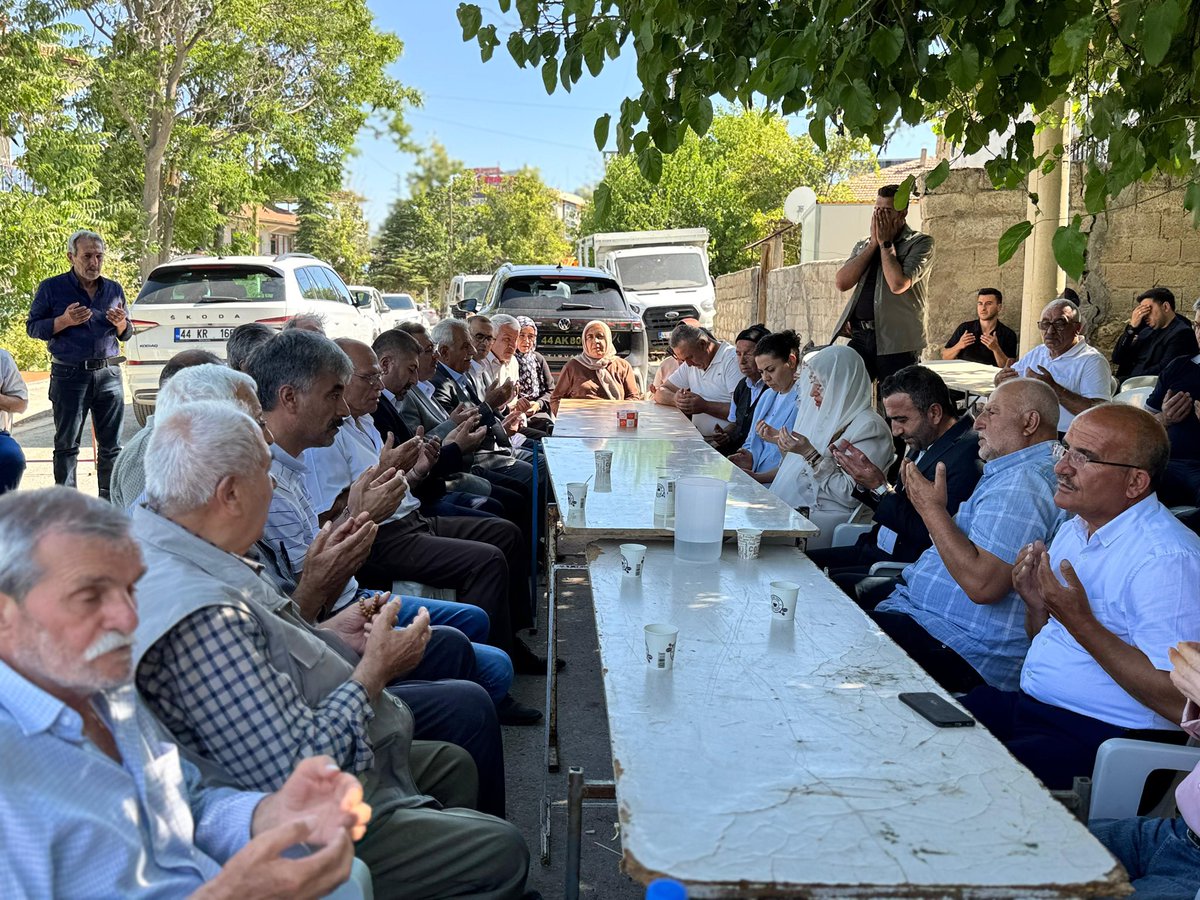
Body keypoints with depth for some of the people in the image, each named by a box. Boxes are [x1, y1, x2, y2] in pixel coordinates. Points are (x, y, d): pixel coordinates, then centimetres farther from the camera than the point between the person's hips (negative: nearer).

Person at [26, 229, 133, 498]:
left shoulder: (114, 290, 12)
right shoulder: (51, 288, 2)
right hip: (69, 375, -3)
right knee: (66, 445, 3)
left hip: (109, 374, 3)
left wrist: (121, 324, -5)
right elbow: (32, 327, 2)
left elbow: (127, 334, 19)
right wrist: (65, 321, -14)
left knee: (111, 445, 6)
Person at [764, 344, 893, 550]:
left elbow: (851, 496, -18)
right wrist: (783, 441, 13)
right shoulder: (829, 416, 13)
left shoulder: (870, 427, -13)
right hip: (797, 509, 8)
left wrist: (809, 453, -22)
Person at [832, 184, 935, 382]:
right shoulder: (863, 245, 18)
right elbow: (842, 282, 0)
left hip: (896, 341, -5)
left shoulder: (920, 243, 0)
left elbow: (898, 284, -17)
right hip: (860, 336, 5)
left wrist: (885, 243, -5)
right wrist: (873, 243, 0)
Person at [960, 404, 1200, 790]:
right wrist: (1036, 604, -2)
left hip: (1103, 739, -9)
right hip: (1029, 707, 9)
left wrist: (1080, 622, -24)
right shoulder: (1074, 529, 11)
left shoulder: (1167, 559, -19)